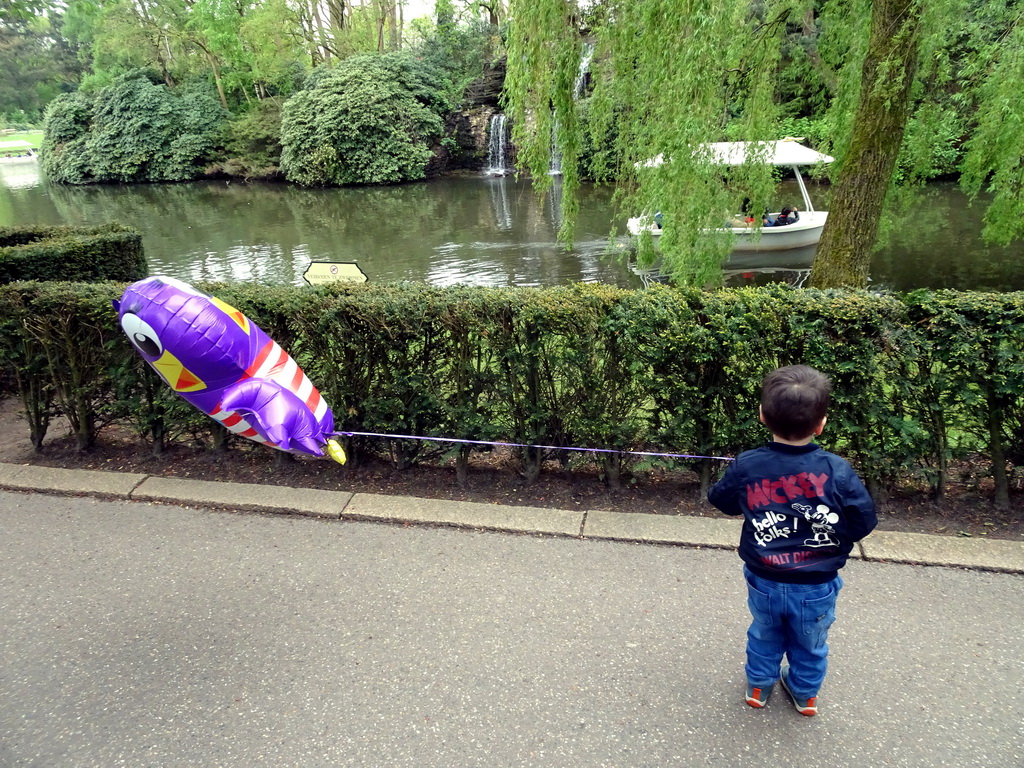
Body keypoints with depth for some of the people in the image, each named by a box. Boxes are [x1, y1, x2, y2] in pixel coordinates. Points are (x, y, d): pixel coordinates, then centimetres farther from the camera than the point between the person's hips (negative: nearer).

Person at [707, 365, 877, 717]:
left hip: (764, 582, 1)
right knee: (810, 644, 27)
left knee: (764, 635, 29)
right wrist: (835, 532, 5)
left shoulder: (746, 466, -17)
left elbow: (720, 499, 0)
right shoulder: (837, 471, -22)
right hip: (817, 587, -1)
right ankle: (805, 693, 48)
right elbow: (864, 522, -13)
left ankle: (758, 685, 47)